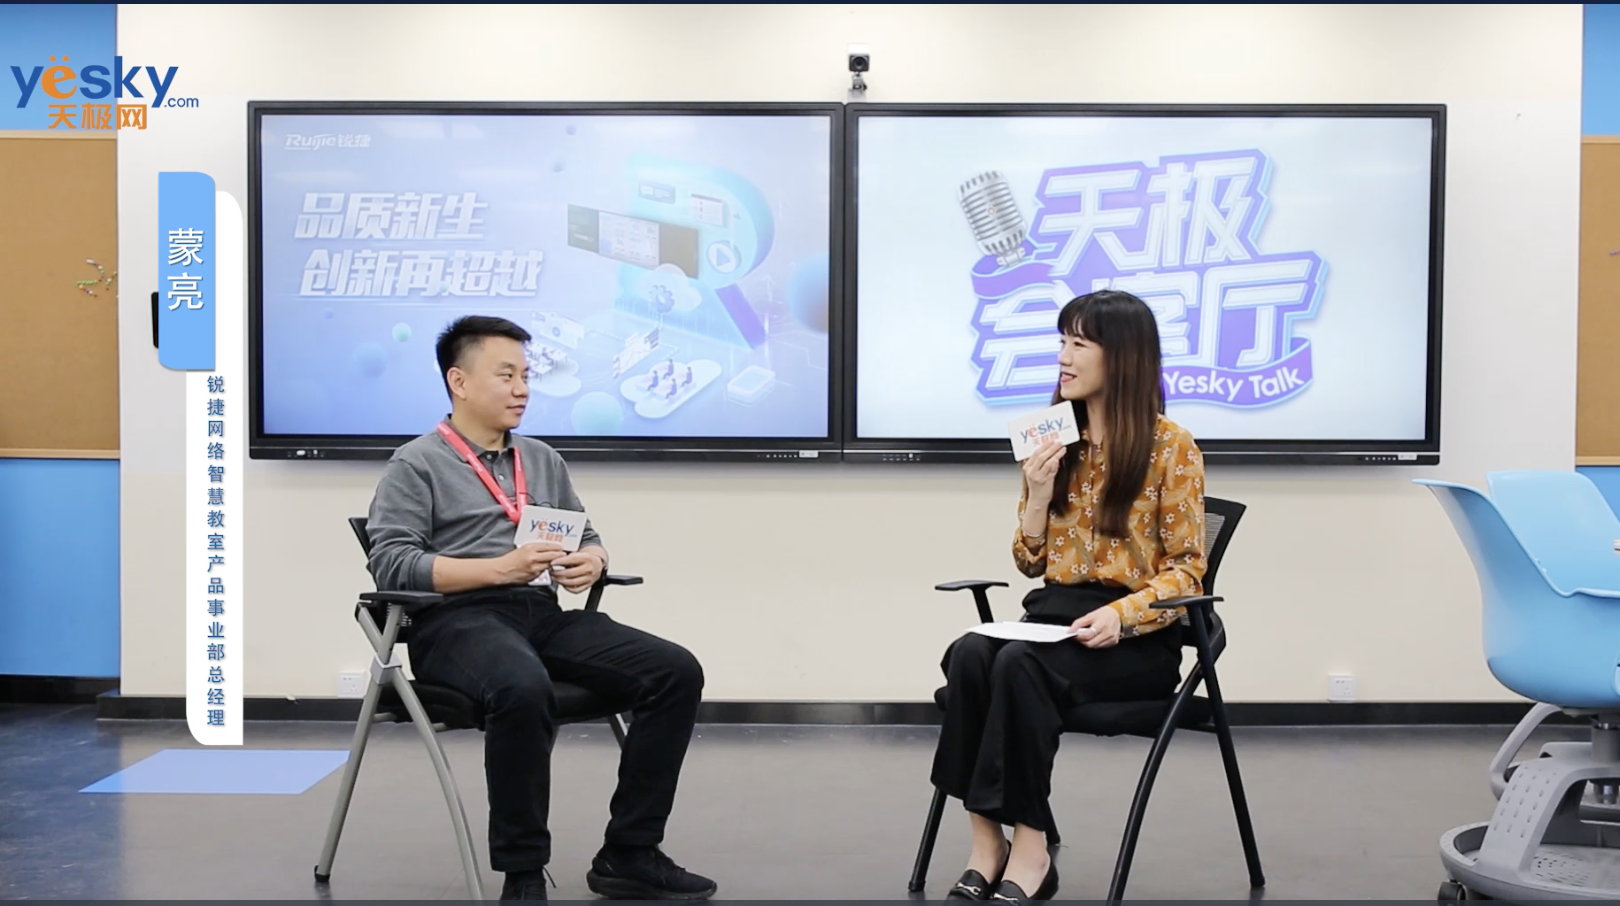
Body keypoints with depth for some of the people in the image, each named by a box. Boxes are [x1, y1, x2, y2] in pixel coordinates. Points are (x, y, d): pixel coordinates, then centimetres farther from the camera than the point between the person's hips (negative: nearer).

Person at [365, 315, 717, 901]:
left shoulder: (543, 460, 23)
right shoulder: (416, 465, 4)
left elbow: (588, 539, 25)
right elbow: (391, 565, -9)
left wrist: (590, 562, -1)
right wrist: (500, 568, -19)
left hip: (543, 614, 6)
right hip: (457, 620, -6)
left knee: (675, 672, -15)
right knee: (525, 689, -40)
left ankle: (628, 855, -8)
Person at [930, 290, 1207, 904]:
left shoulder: (1170, 446, -4)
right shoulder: (1053, 441, 11)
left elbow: (1186, 571, -4)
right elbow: (1030, 564, 13)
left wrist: (1120, 615, -22)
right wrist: (1039, 495, -5)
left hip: (1137, 637, -4)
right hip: (1054, 614, 5)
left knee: (1019, 665, -34)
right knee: (969, 654, -29)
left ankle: (1028, 847, -25)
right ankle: (987, 840, -26)